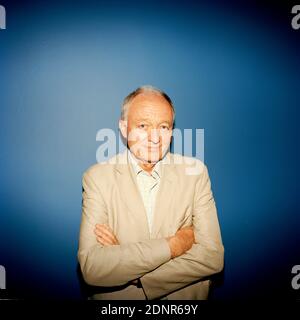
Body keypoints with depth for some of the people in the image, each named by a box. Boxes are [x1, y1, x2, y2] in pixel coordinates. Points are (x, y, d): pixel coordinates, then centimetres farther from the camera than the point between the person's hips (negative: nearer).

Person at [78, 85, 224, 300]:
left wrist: (122, 257, -14)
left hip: (184, 299, 1)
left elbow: (212, 257, -10)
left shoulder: (195, 172, -3)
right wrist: (173, 245, -16)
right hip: (117, 299, 0)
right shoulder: (97, 177, -6)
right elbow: (91, 267, -15)